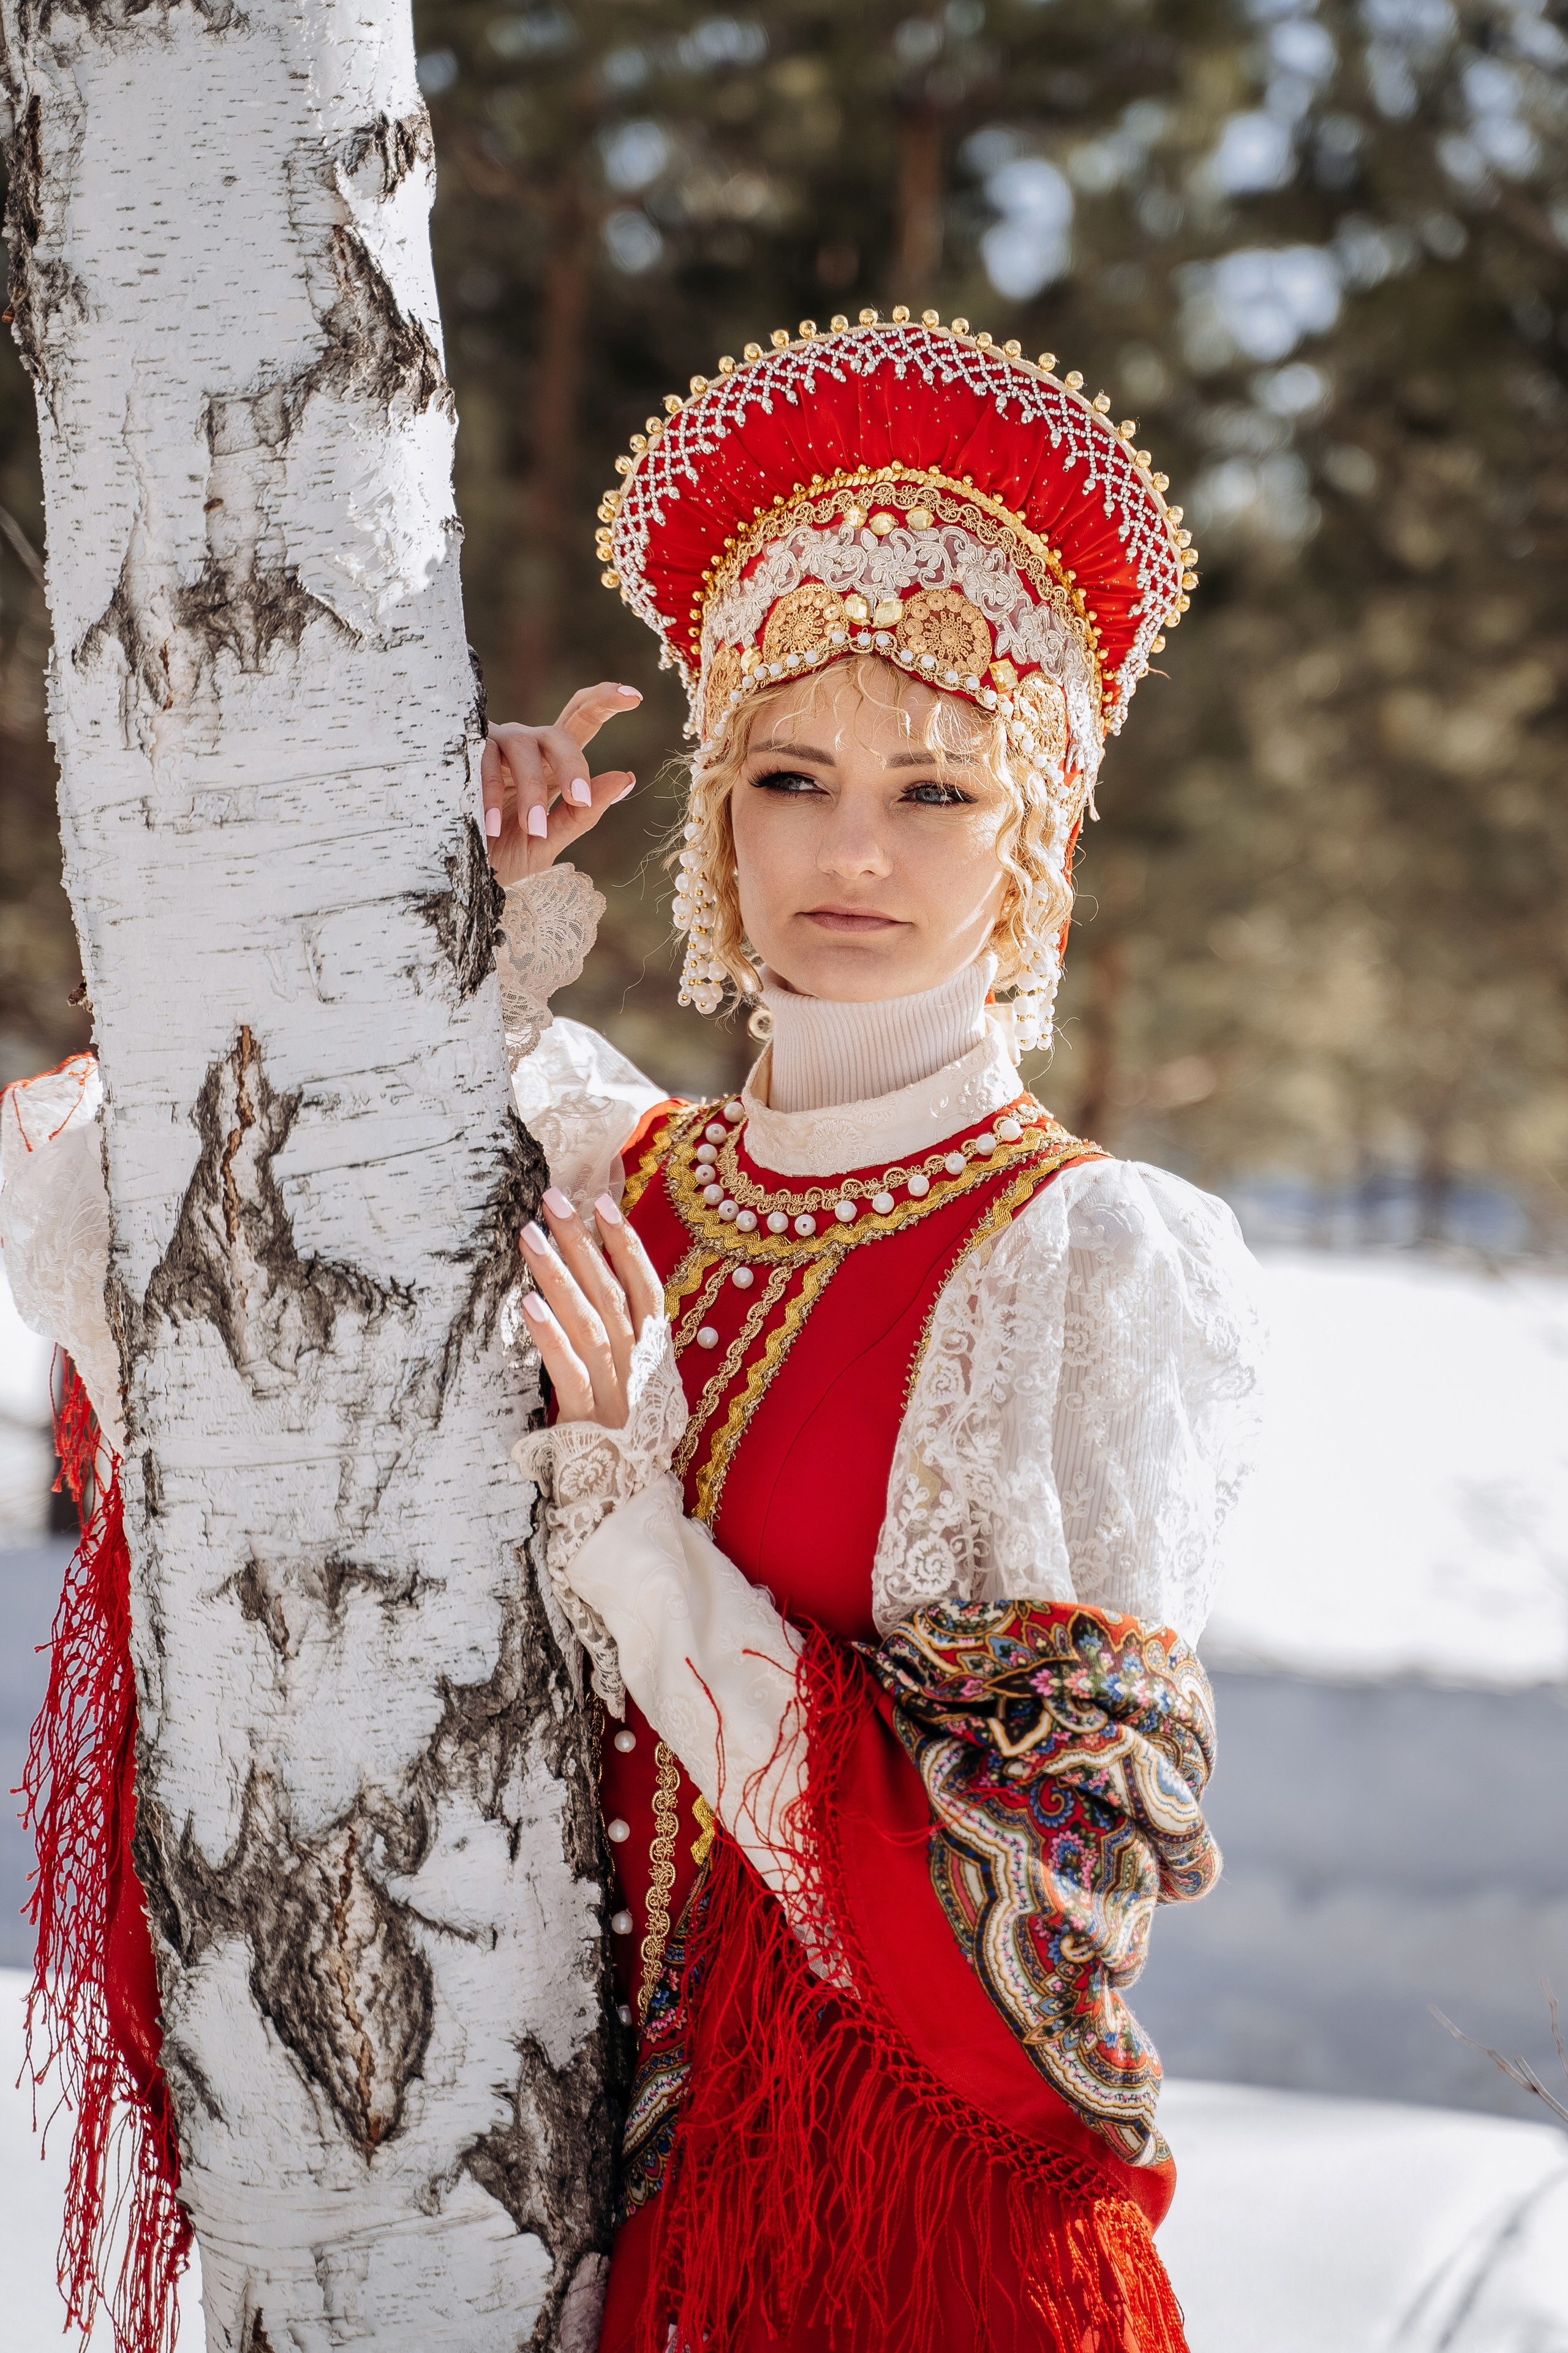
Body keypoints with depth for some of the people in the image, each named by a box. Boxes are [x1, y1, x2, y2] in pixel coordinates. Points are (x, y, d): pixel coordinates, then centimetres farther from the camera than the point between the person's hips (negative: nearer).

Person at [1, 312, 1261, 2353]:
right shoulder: (621, 1177, 2)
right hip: (619, 2185, 4)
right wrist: (490, 896, -4)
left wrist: (626, 1506, -19)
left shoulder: (1111, 1261, -11)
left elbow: (1058, 1878, -16)